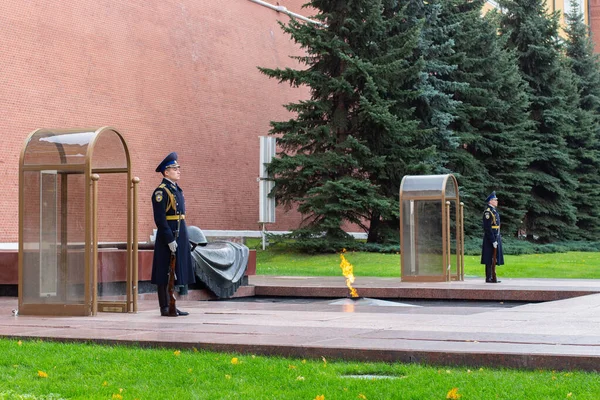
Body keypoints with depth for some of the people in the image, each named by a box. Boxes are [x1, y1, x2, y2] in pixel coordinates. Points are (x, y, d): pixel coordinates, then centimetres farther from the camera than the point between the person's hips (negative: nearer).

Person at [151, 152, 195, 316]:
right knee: (165, 274, -3)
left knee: (174, 273, 12)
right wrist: (169, 240, -21)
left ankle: (171, 305, 18)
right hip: (167, 236, -9)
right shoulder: (161, 191, -12)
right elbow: (160, 218, -18)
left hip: (180, 235, 9)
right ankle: (165, 307, 1)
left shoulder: (177, 189, 16)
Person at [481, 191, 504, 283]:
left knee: (494, 258, 12)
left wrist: (499, 237, 18)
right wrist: (493, 241, -22)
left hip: (496, 238, 10)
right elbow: (487, 228, -20)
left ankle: (492, 277, 17)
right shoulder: (487, 212, -15)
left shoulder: (494, 210, 16)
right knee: (490, 259, -6)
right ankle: (489, 278, -3)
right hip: (490, 238, -10)